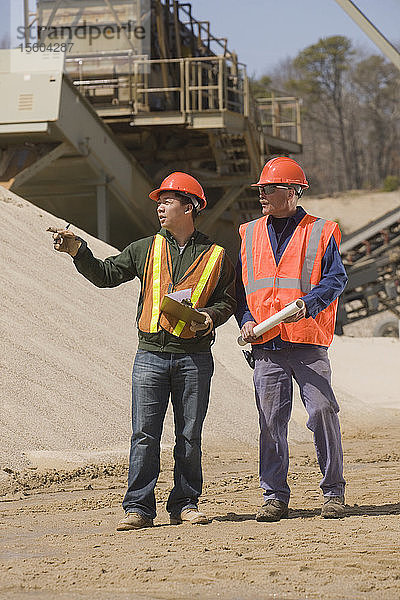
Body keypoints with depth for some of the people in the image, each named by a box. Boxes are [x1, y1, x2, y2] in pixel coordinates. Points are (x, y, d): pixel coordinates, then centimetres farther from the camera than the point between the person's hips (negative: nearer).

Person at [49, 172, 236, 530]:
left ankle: (185, 504, 14)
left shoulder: (214, 256, 6)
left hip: (194, 356, -1)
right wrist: (77, 251, -3)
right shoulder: (146, 250, 12)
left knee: (189, 436, 4)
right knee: (144, 435, -3)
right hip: (151, 355, 1)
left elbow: (228, 299, 10)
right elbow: (105, 275, 11)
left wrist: (210, 316, -10)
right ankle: (139, 508, 0)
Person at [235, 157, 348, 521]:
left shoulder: (321, 232, 4)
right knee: (271, 420, 2)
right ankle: (275, 496, 9)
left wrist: (307, 304, -19)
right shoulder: (249, 235, 16)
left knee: (322, 411, -7)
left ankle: (334, 491, 5)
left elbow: (336, 279, -2)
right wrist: (246, 320, 0)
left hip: (309, 343, -3)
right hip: (265, 344, 3)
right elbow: (240, 286, 18)